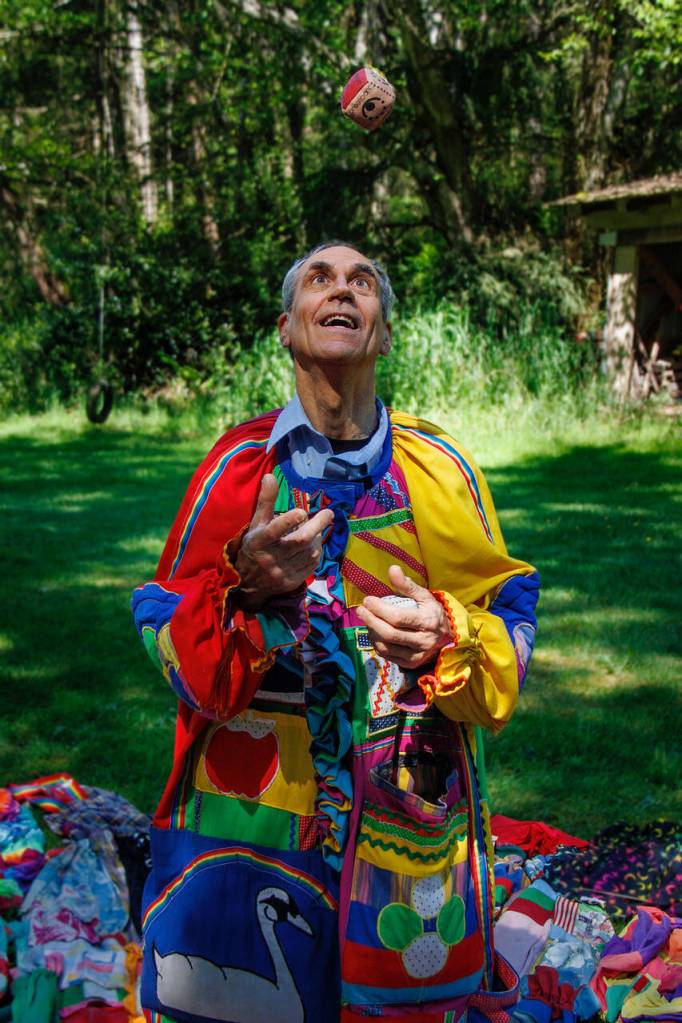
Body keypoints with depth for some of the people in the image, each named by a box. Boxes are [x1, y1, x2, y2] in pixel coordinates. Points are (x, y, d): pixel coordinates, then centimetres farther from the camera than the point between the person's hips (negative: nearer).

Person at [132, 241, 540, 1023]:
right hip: (254, 805, -1)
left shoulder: (442, 466, 1)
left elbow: (511, 613, 3)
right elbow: (164, 626, -2)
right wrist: (244, 585, -22)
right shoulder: (238, 464, -1)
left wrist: (452, 639, -19)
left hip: (412, 811, 1)